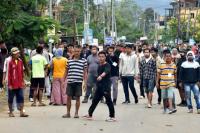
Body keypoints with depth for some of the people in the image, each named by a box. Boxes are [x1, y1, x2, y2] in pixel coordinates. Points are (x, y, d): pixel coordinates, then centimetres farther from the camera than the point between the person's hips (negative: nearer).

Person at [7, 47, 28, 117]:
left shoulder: (20, 61, 5)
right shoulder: (10, 62, -10)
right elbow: (9, 74, -9)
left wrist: (22, 81, 11)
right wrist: (9, 84, -10)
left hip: (19, 84, 4)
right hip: (12, 84, -4)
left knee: (21, 98, 0)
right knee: (11, 98, 7)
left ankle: (21, 112, 1)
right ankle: (11, 112, 18)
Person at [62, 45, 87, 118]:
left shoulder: (83, 61, 3)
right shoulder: (69, 60, 8)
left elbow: (85, 72, 6)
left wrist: (85, 82, 1)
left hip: (78, 82, -2)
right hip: (70, 81, 2)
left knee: (77, 97, 3)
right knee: (69, 97, 4)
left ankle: (76, 113, 14)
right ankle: (68, 113, 15)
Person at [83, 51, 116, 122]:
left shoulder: (107, 65, -12)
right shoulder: (99, 66, 13)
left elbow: (105, 72, -33)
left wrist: (101, 76, -51)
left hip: (106, 87, -8)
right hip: (99, 87, 8)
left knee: (109, 101, -5)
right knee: (95, 101, 11)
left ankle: (112, 117, 2)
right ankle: (90, 115, 18)